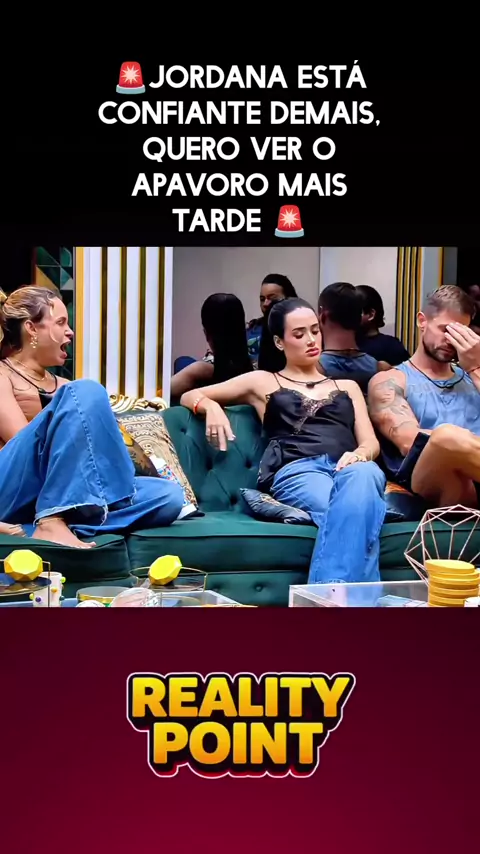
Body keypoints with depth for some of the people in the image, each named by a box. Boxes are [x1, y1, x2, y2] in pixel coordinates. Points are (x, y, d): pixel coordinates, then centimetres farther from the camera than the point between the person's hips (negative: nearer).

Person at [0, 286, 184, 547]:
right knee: (85, 391, -24)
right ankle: (51, 521, -34)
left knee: (170, 496, -17)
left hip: (64, 497, 7)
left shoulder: (61, 385, 28)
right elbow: (26, 441, -7)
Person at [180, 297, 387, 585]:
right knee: (354, 511, -39)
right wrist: (211, 406, 3)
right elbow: (190, 396, 29)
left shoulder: (347, 386, 33)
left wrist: (359, 455, -7)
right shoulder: (263, 382, 26)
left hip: (349, 468, 2)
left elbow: (371, 443, 20)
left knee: (363, 475, -40)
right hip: (296, 470, -2)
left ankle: (329, 594, -53)